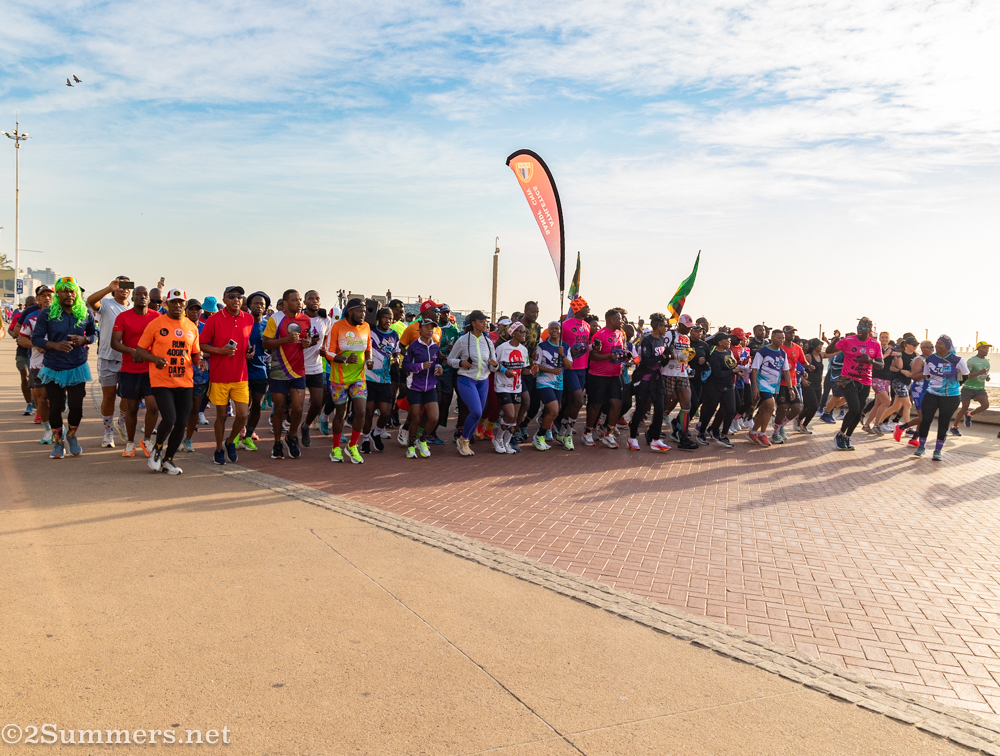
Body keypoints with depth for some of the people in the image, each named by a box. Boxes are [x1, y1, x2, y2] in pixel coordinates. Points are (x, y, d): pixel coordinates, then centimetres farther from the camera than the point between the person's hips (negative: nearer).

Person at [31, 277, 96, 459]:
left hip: (77, 368, 1)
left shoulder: (85, 313, -1)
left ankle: (71, 437, 28)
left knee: (76, 406, -1)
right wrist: (55, 345, -21)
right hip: (53, 369, -1)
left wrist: (84, 339, -11)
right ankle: (58, 442, 26)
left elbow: (94, 333, 11)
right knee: (55, 407, 7)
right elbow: (35, 338, -5)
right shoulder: (47, 313, -6)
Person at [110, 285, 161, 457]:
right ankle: (130, 443, 25)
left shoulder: (157, 317, 4)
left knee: (153, 406, -9)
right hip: (129, 370, 0)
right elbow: (114, 342, -6)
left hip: (151, 369, 1)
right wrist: (131, 351, -22)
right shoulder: (123, 317, -1)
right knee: (131, 409, 7)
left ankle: (147, 439, 13)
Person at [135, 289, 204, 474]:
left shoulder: (192, 327, 10)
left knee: (180, 423, 4)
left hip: (185, 382, 4)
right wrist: (154, 358, -18)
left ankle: (168, 459, 22)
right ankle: (157, 449, 15)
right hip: (162, 381, -4)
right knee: (169, 419, -15)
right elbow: (139, 350, 1)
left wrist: (200, 360, -3)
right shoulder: (155, 324, -2)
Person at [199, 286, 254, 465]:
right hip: (219, 375, -3)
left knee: (242, 415, -2)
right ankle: (219, 449, 25)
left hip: (241, 375, 3)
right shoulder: (214, 319, -6)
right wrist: (220, 350, -17)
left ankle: (230, 442, 25)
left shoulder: (249, 319, 5)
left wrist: (249, 350, 2)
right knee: (221, 415, 6)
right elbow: (201, 344, -2)